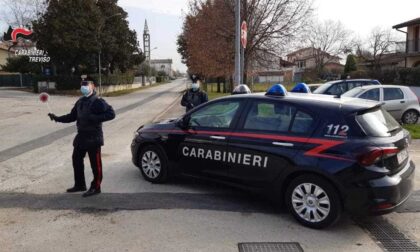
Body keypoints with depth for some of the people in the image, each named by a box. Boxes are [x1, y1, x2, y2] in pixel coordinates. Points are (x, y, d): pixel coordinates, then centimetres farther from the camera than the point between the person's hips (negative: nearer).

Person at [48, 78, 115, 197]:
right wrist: (57, 118, 5)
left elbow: (111, 114, -19)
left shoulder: (98, 102, -13)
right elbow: (72, 116, 16)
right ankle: (79, 185, 29)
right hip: (81, 136, 8)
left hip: (93, 137, -8)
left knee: (95, 163, 0)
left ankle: (95, 187, 13)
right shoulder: (80, 102, 11)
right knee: (76, 160, 15)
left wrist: (95, 118, -24)